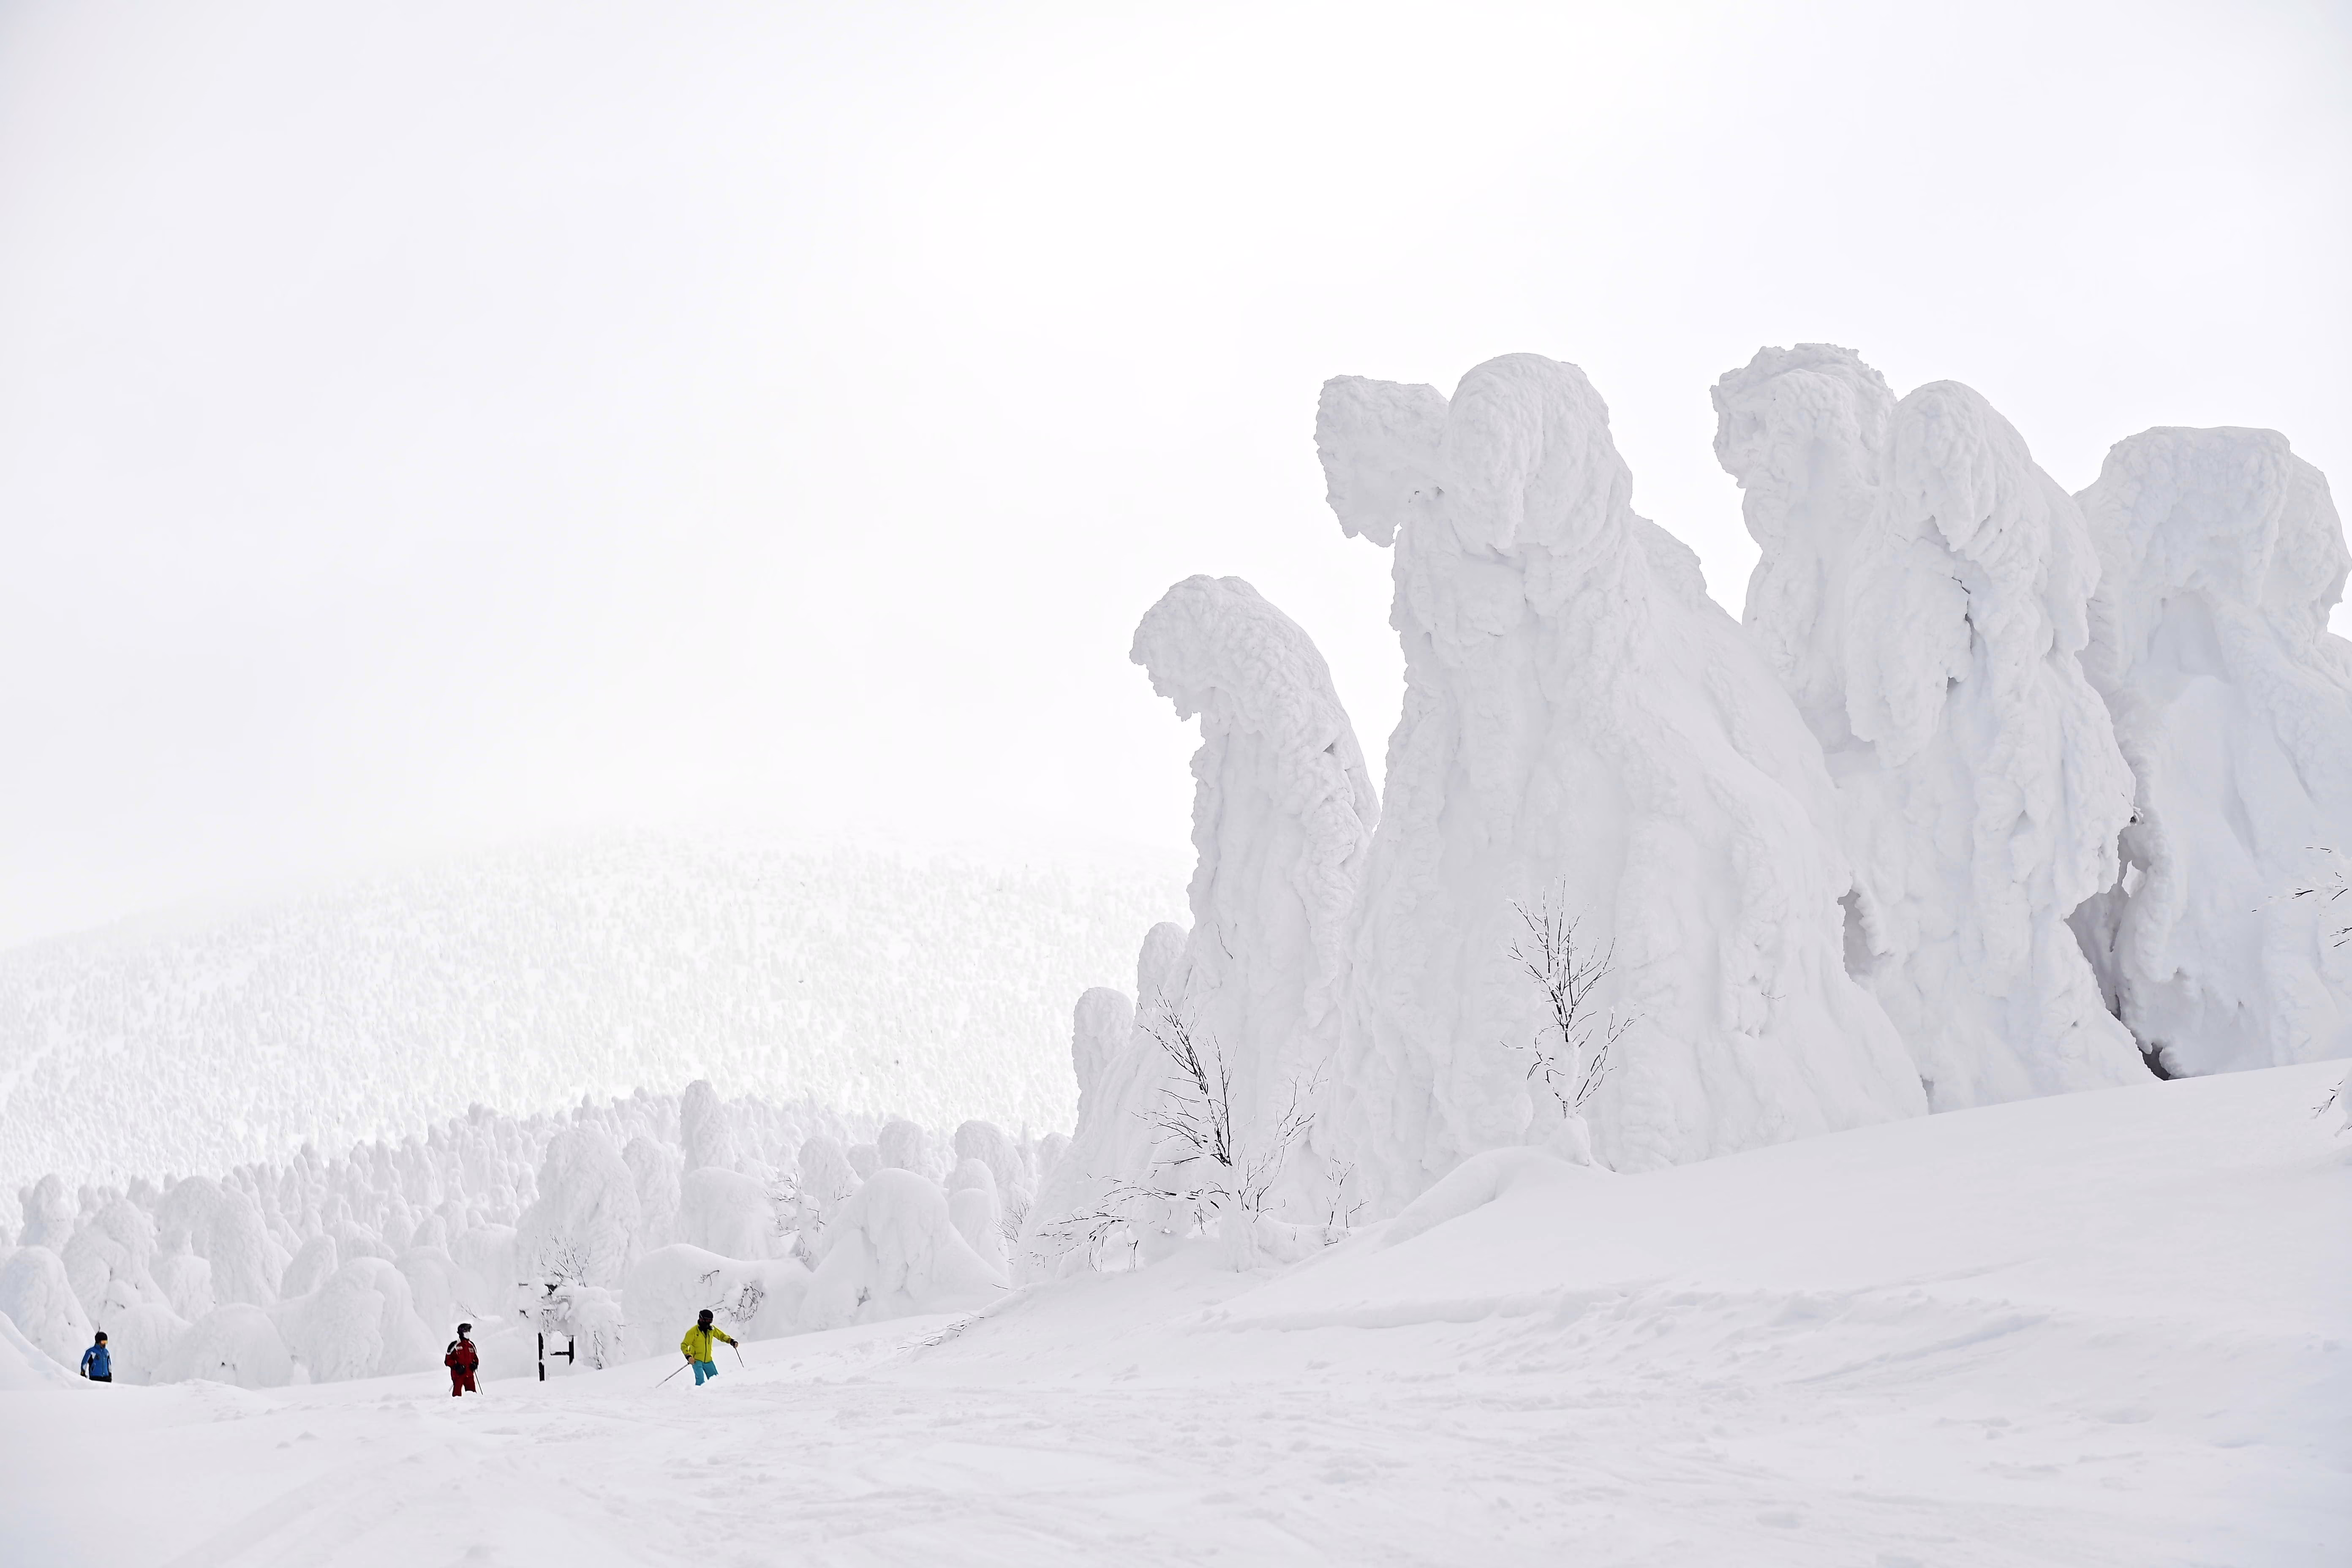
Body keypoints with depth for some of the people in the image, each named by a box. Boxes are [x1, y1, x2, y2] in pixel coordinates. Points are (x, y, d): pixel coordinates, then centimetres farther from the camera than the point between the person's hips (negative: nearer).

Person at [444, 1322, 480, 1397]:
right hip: (458, 1374, -4)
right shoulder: (455, 1345, -2)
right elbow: (448, 1360, -1)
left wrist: (475, 1364, 4)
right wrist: (456, 1366, -15)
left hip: (469, 1374, 5)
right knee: (457, 1393, -8)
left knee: (472, 1393, -2)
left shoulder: (471, 1345, 15)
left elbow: (476, 1357, 26)